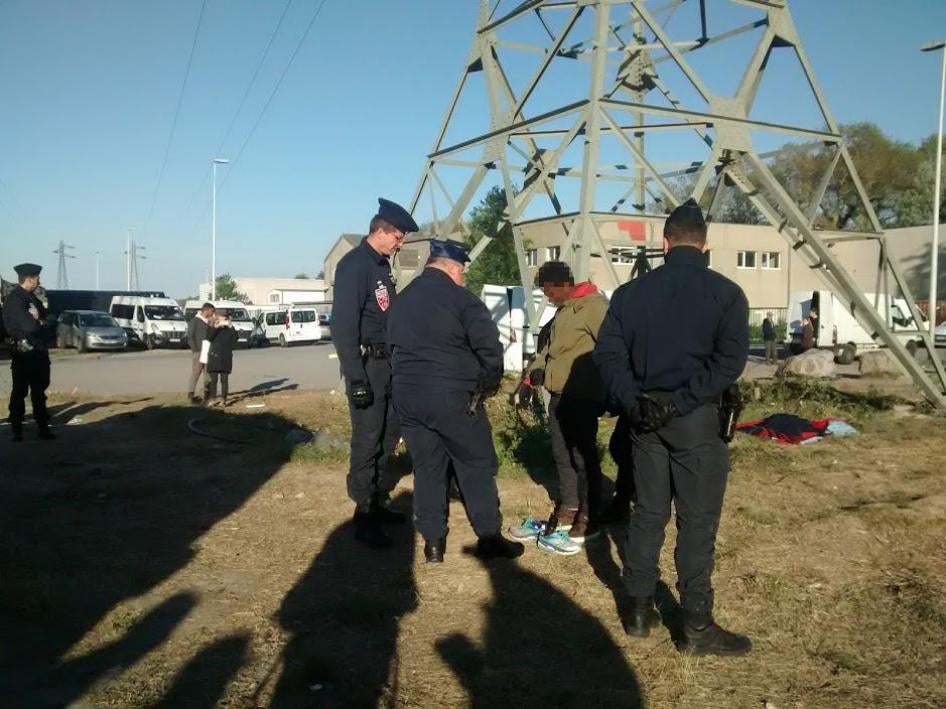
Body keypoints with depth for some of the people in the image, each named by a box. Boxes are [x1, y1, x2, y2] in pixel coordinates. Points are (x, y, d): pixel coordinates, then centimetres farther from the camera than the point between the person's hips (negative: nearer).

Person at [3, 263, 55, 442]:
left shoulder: (32, 298, 14)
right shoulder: (14, 299, -14)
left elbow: (47, 321, 10)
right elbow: (30, 325, -24)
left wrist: (38, 319, -11)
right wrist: (42, 323, -4)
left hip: (39, 352, 8)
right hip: (23, 353, -8)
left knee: (39, 390, 11)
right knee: (20, 391, 1)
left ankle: (43, 427, 17)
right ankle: (16, 429, 10)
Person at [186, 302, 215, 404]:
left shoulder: (208, 322, 13)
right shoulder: (195, 321, -5)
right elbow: (190, 337, -9)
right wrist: (195, 350, -13)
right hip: (198, 352, -7)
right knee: (196, 373, -6)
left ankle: (207, 393, 19)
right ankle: (191, 394, -1)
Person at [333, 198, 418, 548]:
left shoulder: (382, 265, 13)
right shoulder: (354, 265, -14)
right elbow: (343, 325, -19)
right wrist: (356, 378, -23)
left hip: (388, 363, 9)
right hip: (367, 364, -9)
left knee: (389, 433, 14)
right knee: (367, 440, -4)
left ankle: (379, 502, 27)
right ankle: (364, 516, 4)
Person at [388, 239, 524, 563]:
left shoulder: (401, 300, 14)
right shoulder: (460, 298, -8)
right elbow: (489, 347, -12)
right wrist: (490, 382, 3)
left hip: (407, 396, 6)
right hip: (453, 397, -6)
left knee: (427, 468, 13)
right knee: (477, 466, 6)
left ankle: (432, 542, 15)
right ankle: (489, 537, 11)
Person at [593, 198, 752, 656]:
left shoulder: (631, 291, 6)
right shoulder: (725, 292, -4)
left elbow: (608, 352, 0)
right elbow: (730, 360, -14)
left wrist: (634, 401, -5)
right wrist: (680, 401, -14)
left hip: (644, 417, 4)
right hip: (696, 419, -4)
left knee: (647, 512, 13)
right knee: (697, 521, 2)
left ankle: (639, 610, 21)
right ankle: (696, 627, 8)